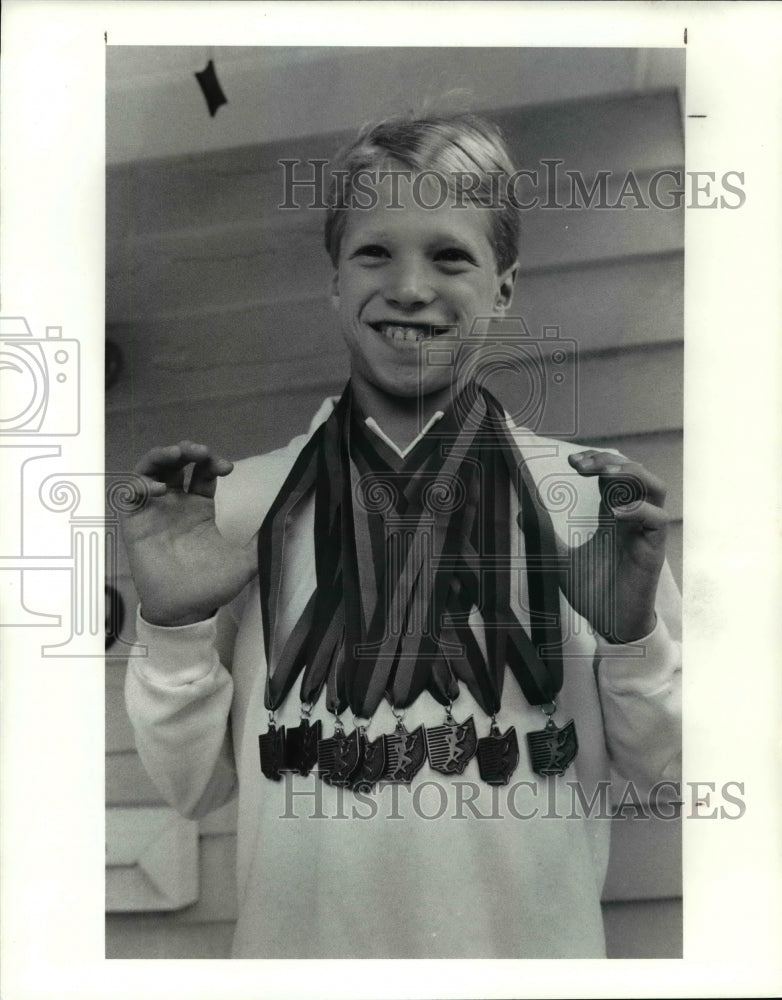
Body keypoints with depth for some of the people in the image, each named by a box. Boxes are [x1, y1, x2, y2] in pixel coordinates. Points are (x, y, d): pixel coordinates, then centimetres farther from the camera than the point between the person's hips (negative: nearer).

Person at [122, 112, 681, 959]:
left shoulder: (590, 496, -8)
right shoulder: (244, 501, -6)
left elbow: (658, 769, -3)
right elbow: (196, 786, -2)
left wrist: (631, 634, -19)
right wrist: (174, 630, -17)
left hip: (532, 946, 0)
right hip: (302, 943, 1)